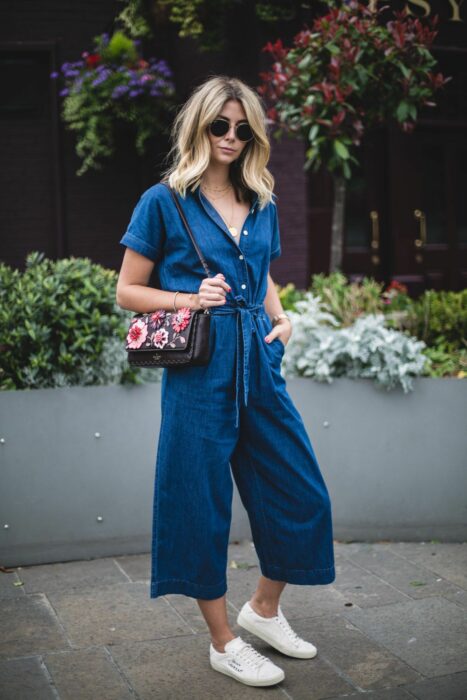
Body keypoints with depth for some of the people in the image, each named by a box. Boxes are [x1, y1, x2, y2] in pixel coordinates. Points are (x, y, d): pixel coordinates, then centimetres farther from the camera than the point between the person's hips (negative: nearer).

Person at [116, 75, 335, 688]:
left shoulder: (263, 205, 13)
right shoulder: (164, 201, -2)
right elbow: (127, 292, 0)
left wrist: (281, 319, 7)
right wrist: (189, 299, -15)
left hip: (259, 363, 6)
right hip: (199, 370, -5)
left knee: (302, 494, 9)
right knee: (203, 504, 3)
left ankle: (264, 608, 32)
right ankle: (224, 643, 22)